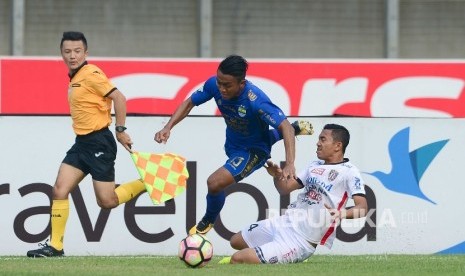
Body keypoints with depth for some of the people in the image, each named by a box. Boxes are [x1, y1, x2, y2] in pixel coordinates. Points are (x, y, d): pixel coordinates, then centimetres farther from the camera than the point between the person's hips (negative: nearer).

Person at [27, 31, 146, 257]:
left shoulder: (91, 75, -14)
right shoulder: (75, 78, 12)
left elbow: (118, 98, -18)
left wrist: (120, 130, -17)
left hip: (99, 142, -8)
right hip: (82, 143, 8)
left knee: (106, 201, -5)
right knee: (59, 190, -2)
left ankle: (146, 184, 17)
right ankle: (55, 246, 3)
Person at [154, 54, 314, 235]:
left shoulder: (255, 100, -41)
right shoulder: (214, 85, -26)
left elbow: (285, 126, -40)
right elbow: (189, 103, -10)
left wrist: (290, 165, -51)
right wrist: (167, 128, -24)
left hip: (254, 150, -7)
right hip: (232, 144, 7)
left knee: (215, 182, -21)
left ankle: (208, 222, 11)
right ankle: (297, 128, 63)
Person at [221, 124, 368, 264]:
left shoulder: (349, 171, -12)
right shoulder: (315, 166, 12)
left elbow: (362, 208, -19)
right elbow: (285, 188, 16)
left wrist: (342, 213, -40)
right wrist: (277, 176, -7)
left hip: (301, 240, -9)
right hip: (283, 222, 9)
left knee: (237, 260, -14)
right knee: (236, 241, 22)